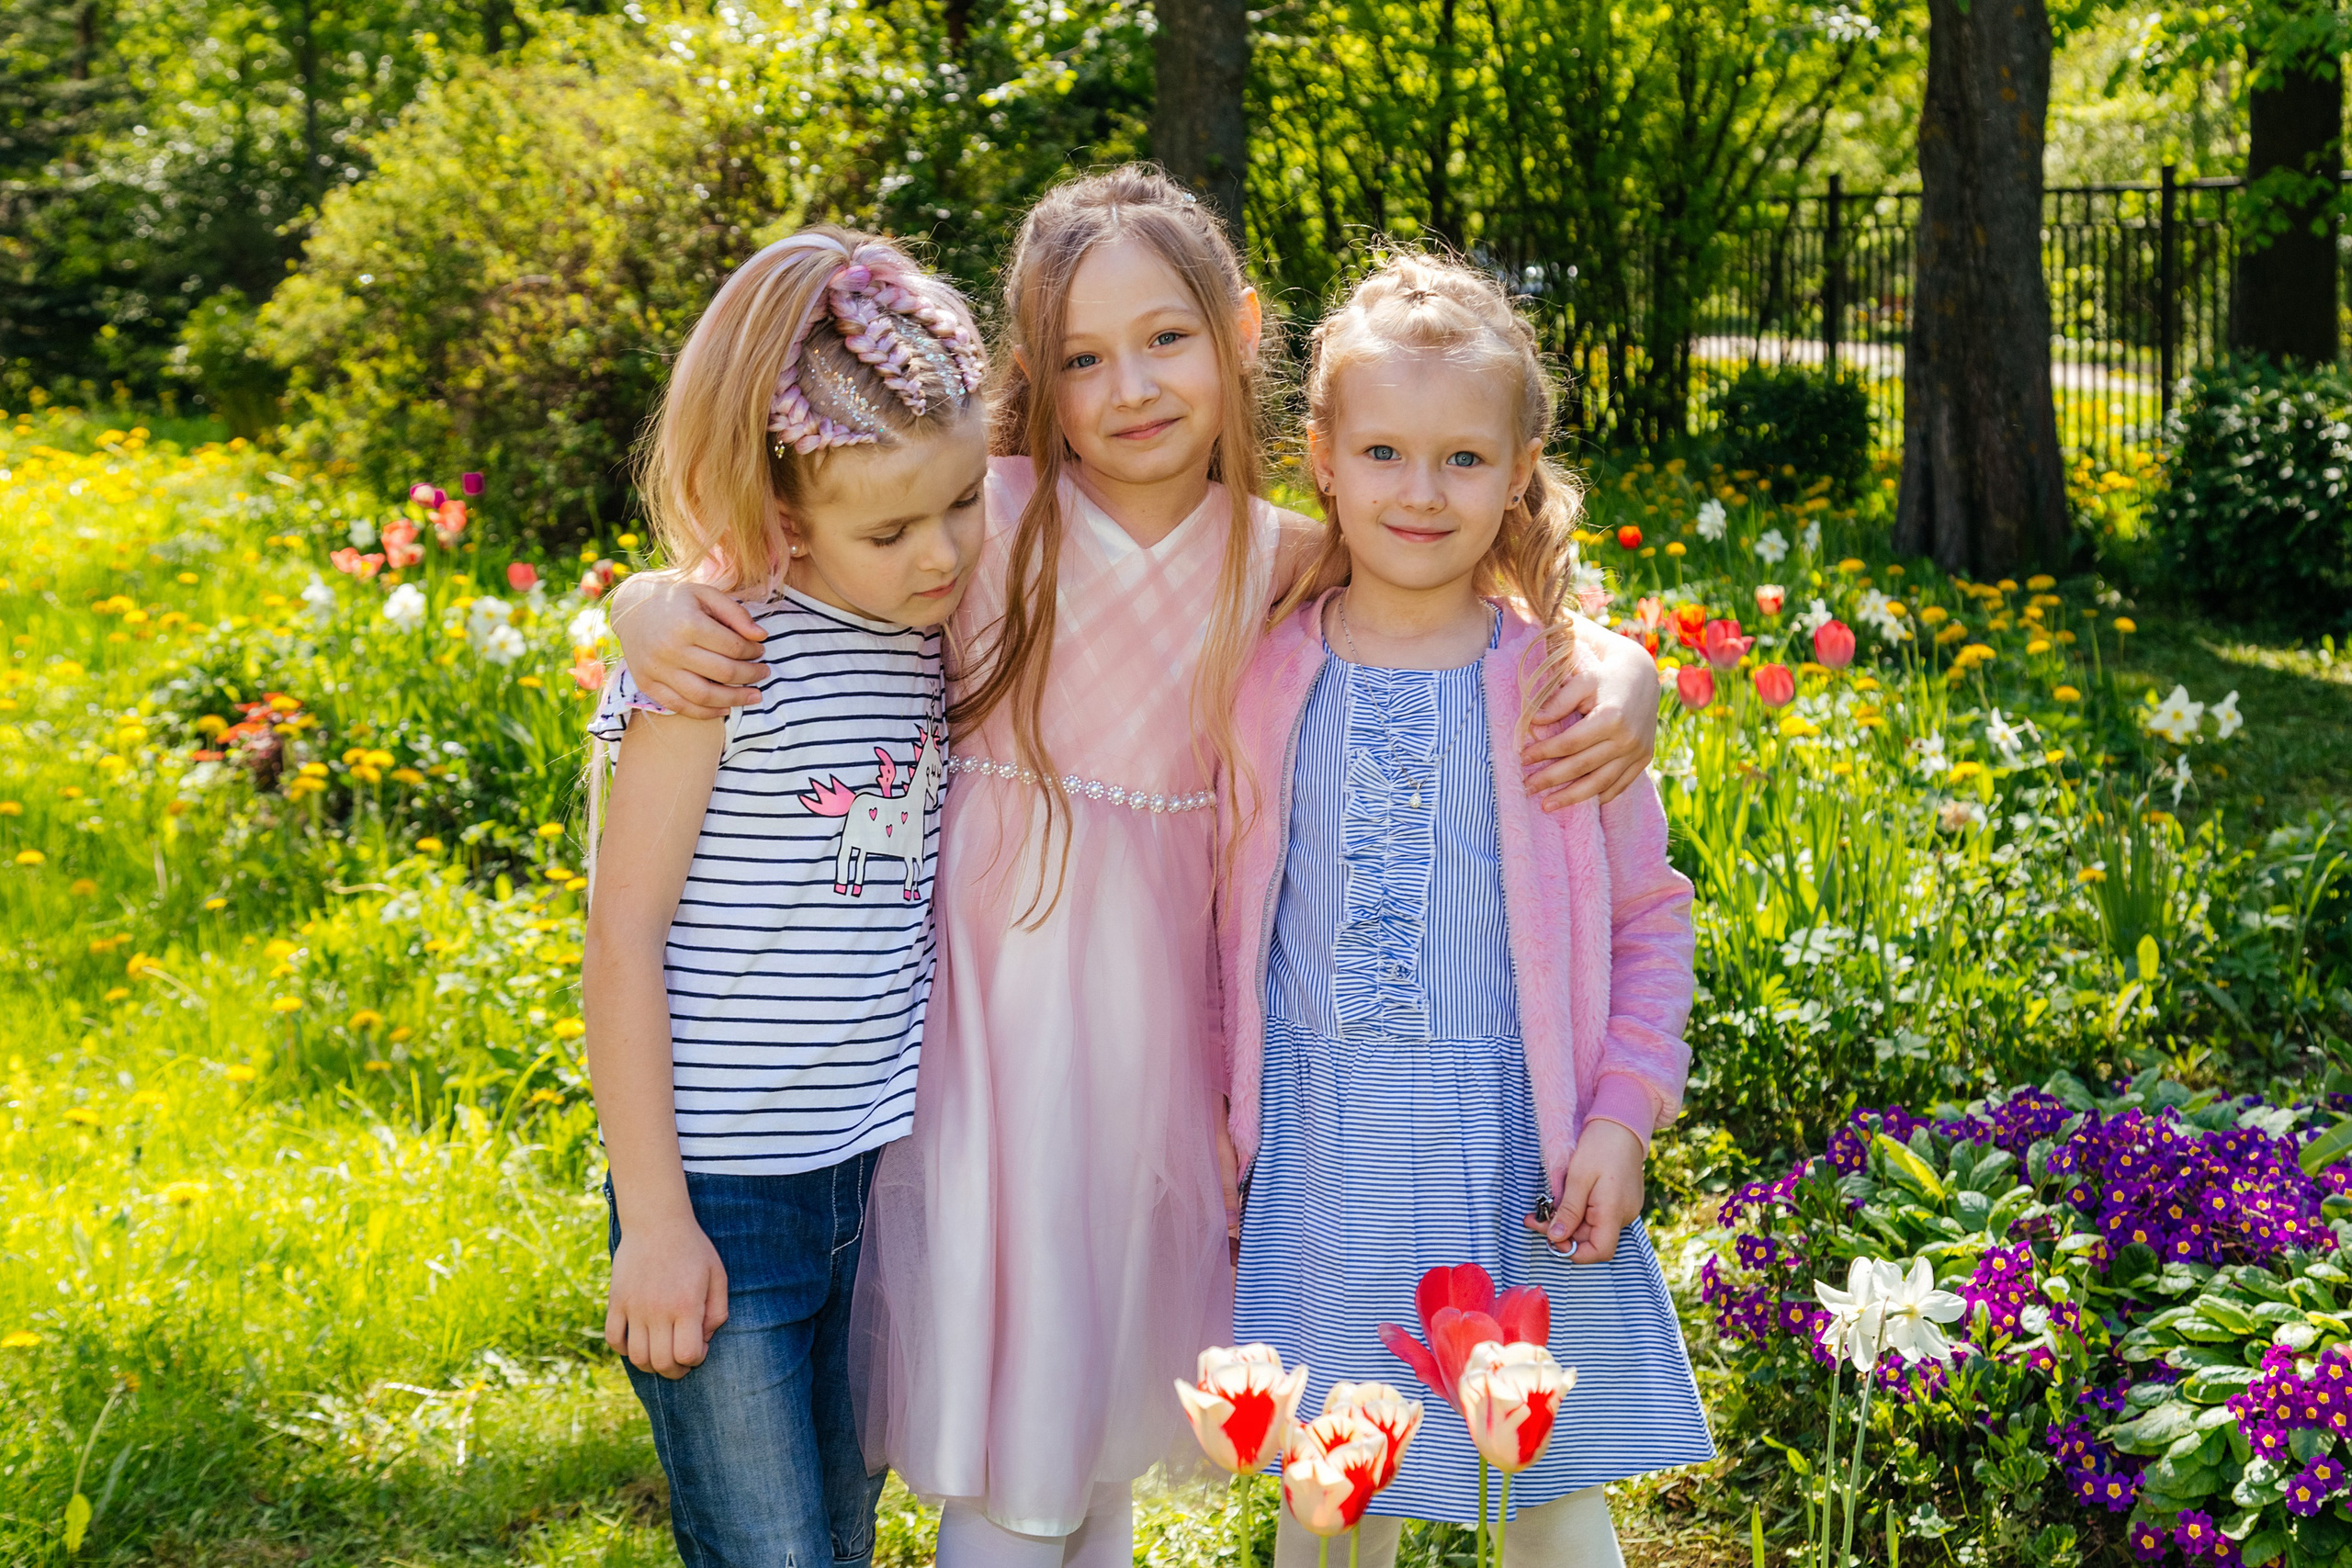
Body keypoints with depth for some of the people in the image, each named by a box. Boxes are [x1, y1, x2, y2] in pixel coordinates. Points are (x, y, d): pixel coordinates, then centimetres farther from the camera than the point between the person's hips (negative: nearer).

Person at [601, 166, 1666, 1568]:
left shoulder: (1283, 566, -3)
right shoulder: (989, 518, -11)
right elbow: (752, 572, -3)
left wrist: (1624, 674, -16)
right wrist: (651, 608, -26)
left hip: (1157, 1017, 3)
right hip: (991, 1014, -2)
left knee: (1104, 1447, 18)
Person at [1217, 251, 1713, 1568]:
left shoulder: (1556, 685, -3)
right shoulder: (1267, 678, 0)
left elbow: (1647, 915, 3)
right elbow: (1223, 921, 8)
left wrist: (1624, 1117, -6)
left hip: (1519, 1152, -1)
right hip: (1323, 1153, 1)